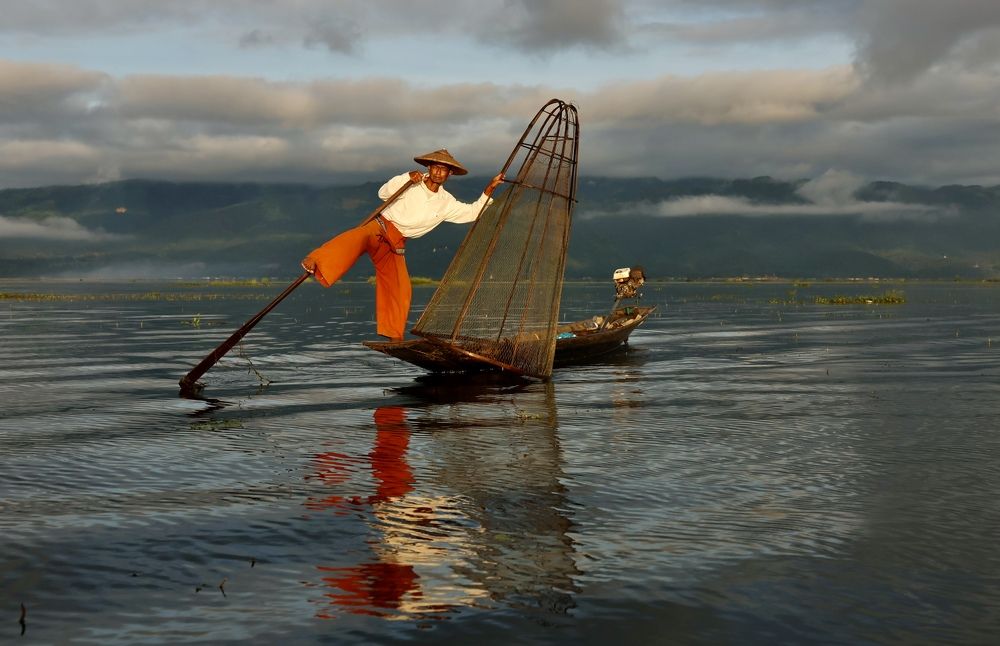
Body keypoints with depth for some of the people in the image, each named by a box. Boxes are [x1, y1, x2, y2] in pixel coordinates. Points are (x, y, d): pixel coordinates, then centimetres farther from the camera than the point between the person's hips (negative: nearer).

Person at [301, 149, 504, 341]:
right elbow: (383, 193, -10)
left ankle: (395, 337, 11)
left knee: (400, 288, -2)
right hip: (380, 226, -5)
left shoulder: (446, 203, 9)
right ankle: (315, 263, -56)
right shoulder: (412, 183, -2)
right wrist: (406, 177, -22)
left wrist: (489, 189, 5)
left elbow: (472, 212, 13)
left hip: (395, 245, 5)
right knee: (359, 237, -38)